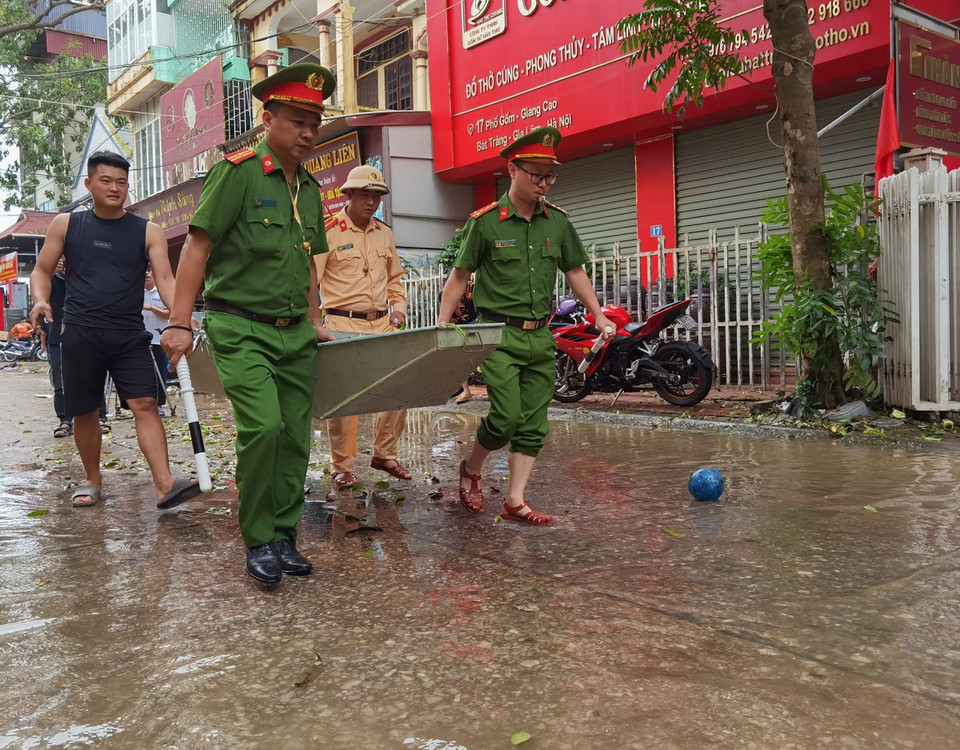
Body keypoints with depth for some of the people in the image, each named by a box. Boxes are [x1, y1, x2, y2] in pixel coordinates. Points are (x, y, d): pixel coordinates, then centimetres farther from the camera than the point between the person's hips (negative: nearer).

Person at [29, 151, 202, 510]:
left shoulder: (147, 231, 5)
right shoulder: (66, 224, 8)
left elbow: (165, 277, -5)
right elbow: (42, 270, 13)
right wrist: (41, 300, -9)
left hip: (129, 335, -1)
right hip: (80, 333, 1)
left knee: (145, 404, -13)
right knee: (84, 412, 8)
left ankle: (165, 485, -19)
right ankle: (93, 480, 27)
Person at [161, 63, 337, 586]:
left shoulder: (309, 188, 15)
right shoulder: (238, 171, -6)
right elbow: (198, 245, -10)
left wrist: (314, 323, 21)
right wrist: (180, 323, -15)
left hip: (295, 332, 6)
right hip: (241, 327, -6)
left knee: (295, 438, 4)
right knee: (263, 427, -19)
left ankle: (284, 536, 19)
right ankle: (258, 541, 0)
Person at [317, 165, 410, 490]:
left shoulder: (385, 233, 14)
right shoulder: (328, 232, -4)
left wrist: (398, 307, 9)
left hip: (382, 324, 6)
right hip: (343, 324, -5)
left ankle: (384, 454, 19)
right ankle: (342, 468, 8)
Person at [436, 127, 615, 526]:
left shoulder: (558, 222, 8)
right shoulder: (485, 222, -5)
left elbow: (575, 272, 17)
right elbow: (459, 276, 0)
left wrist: (599, 317, 12)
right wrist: (442, 326, -4)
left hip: (541, 335, 5)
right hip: (499, 333, -5)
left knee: (534, 424, 4)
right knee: (507, 416, -12)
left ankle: (515, 501, 14)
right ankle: (471, 468, 17)